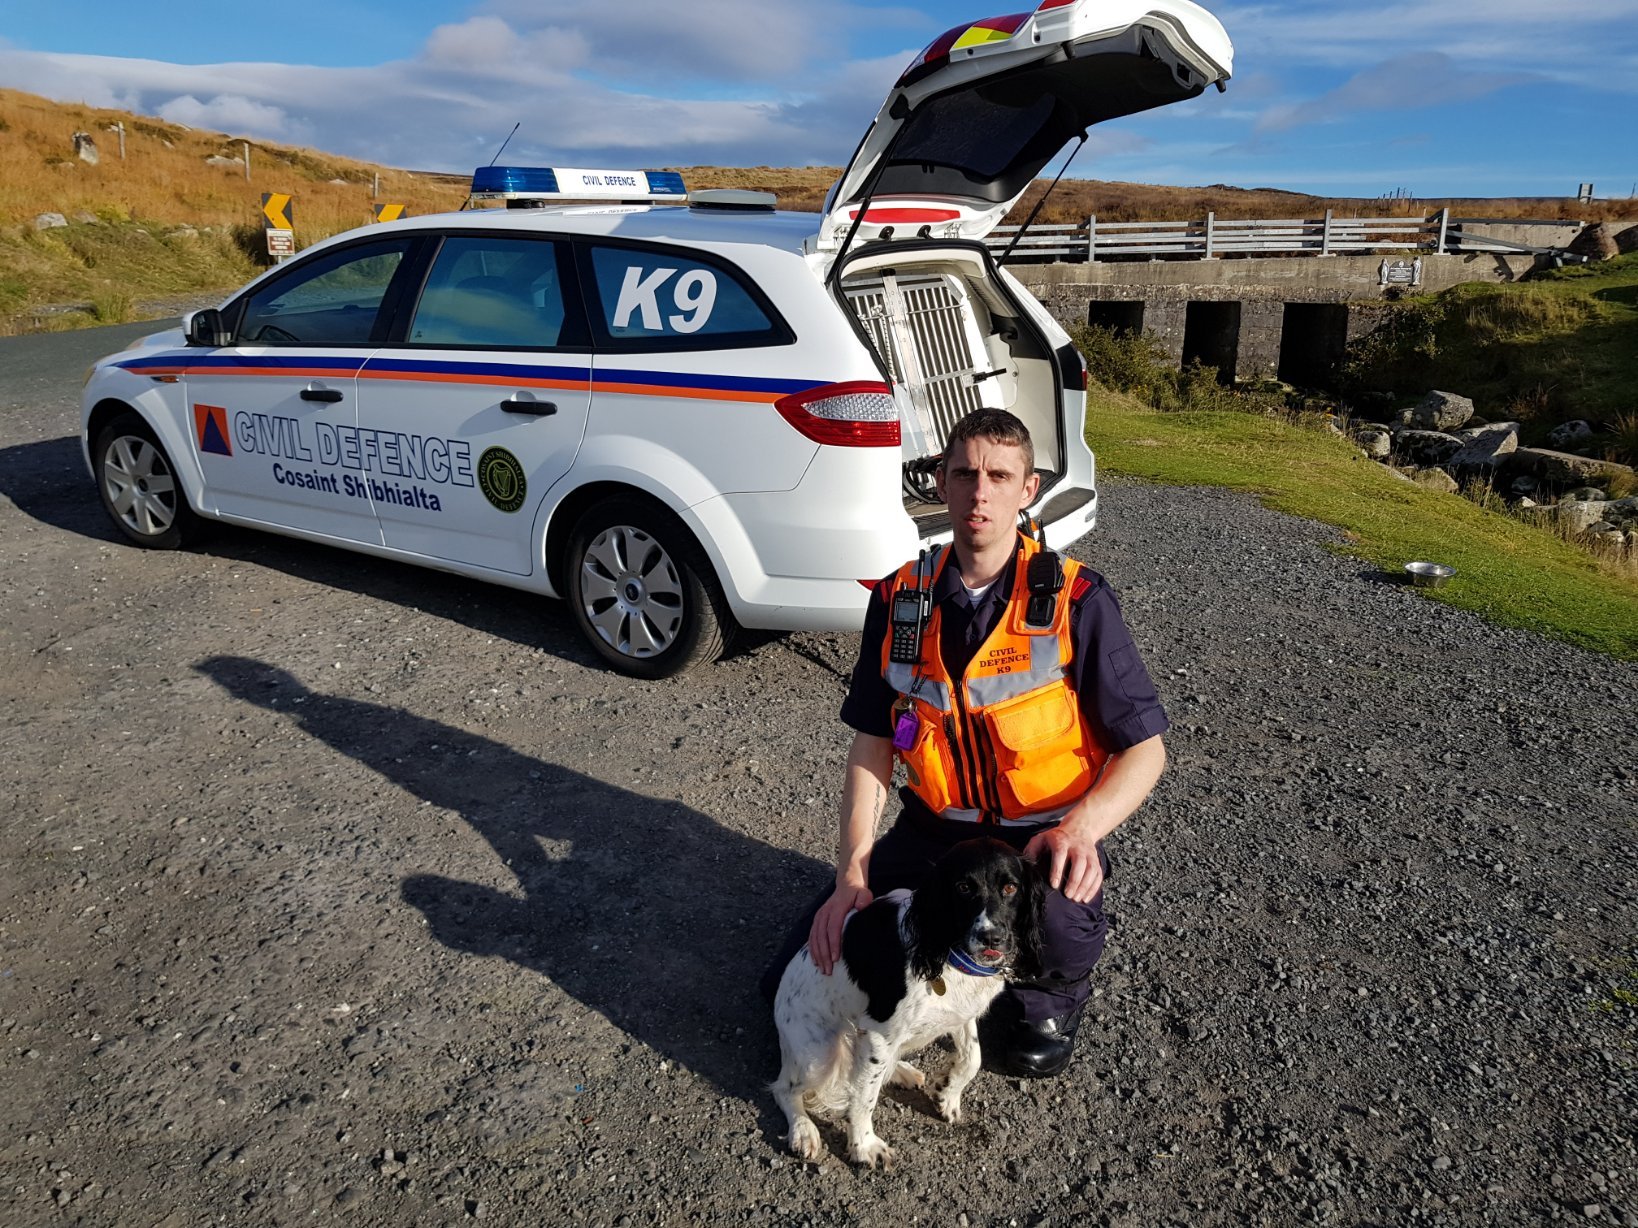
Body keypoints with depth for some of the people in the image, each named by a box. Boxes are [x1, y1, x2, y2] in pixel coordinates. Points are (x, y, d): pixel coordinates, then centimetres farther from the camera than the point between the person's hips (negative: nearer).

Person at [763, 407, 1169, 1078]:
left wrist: (1081, 827, -30)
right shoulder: (899, 600, -3)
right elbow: (873, 744, 0)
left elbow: (1145, 748, -10)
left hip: (1042, 836, -3)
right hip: (934, 827, 4)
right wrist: (853, 872, -12)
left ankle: (1051, 990, 2)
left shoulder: (1075, 602, -14)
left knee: (1054, 928, -38)